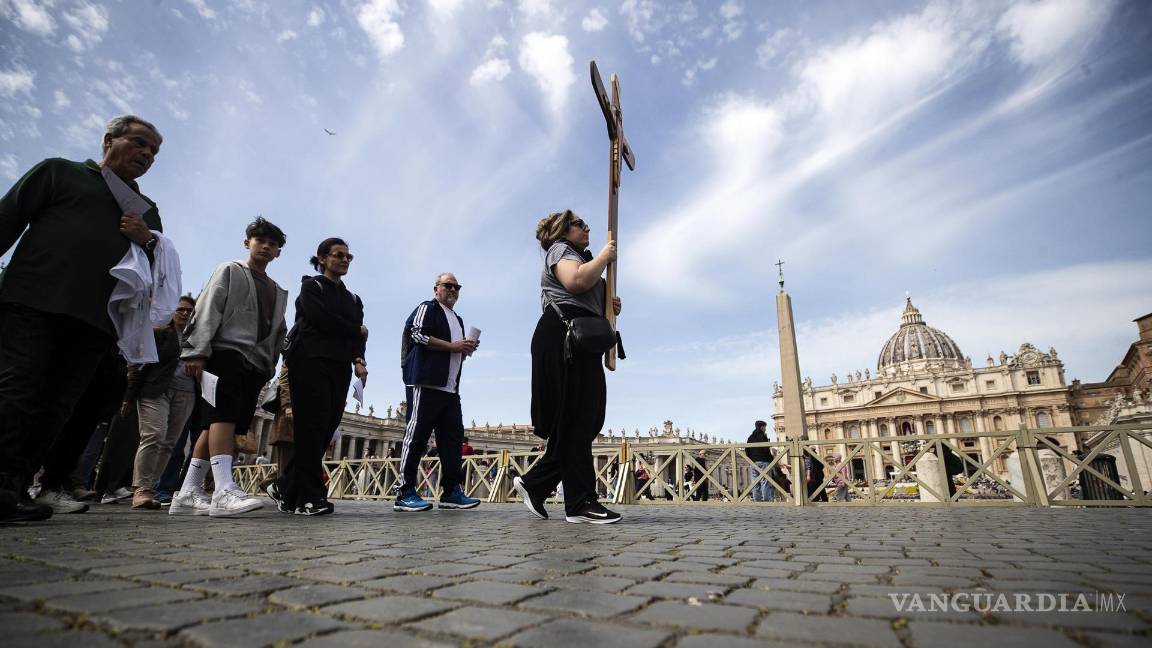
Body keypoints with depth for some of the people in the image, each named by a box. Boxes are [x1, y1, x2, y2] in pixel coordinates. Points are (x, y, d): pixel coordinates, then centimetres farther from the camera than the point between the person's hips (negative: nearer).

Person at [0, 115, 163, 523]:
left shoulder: (147, 210, 27)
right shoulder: (59, 172, 18)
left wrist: (149, 241, 1)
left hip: (96, 320, 3)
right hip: (34, 302, -3)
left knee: (56, 407, -1)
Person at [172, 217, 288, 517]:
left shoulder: (278, 292, 26)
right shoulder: (230, 271, 10)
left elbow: (279, 333, 24)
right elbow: (208, 311, -2)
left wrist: (269, 366, 12)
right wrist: (198, 351, -12)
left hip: (255, 363, 6)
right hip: (227, 352, -6)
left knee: (218, 423, 2)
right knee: (224, 414, -20)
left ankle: (188, 494, 4)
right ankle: (224, 490, -30)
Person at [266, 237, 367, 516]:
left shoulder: (353, 299, 24)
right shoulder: (311, 286, 8)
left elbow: (357, 335, 11)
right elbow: (321, 318, -11)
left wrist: (358, 360, -8)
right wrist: (357, 331, 2)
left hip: (339, 368, 6)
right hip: (310, 362, -6)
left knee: (326, 429, -1)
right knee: (312, 427, -12)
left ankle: (286, 487, 12)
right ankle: (309, 496, -11)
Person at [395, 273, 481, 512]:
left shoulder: (458, 320, 28)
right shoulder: (427, 308, 4)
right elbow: (418, 335, -11)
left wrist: (467, 350, 10)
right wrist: (452, 346, -11)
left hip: (450, 388, 9)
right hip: (425, 384, -8)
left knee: (453, 436, 3)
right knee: (417, 435, -8)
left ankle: (451, 492, 6)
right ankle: (406, 494, -5)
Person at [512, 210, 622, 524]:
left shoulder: (576, 256, 36)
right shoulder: (560, 249, 5)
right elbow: (576, 281, -19)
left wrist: (608, 307, 16)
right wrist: (604, 257, -3)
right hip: (565, 336, -10)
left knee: (586, 420, 4)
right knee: (575, 419, -13)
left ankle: (534, 483, 10)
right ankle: (581, 501, -12)